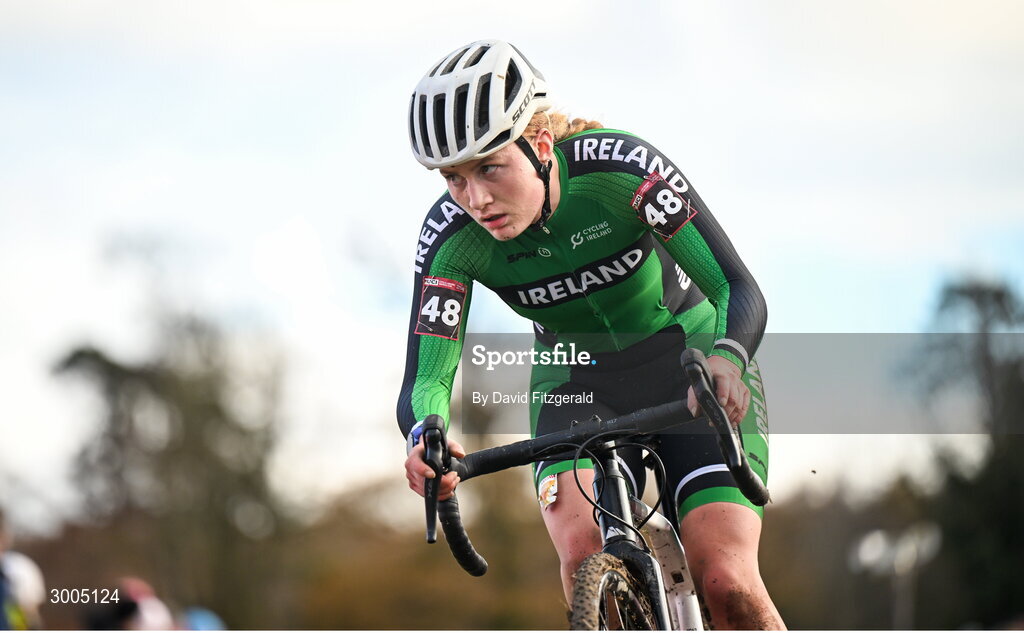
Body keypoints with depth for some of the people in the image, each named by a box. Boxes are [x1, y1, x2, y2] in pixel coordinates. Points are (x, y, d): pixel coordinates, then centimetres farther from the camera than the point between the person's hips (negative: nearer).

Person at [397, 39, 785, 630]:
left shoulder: (623, 167, -29)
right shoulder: (452, 237, -21)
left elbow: (741, 291, -32)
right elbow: (426, 377, -24)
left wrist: (725, 359, -54)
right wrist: (423, 436, -48)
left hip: (687, 359, -2)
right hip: (577, 383, 2)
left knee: (727, 583, -20)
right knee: (587, 557, -28)